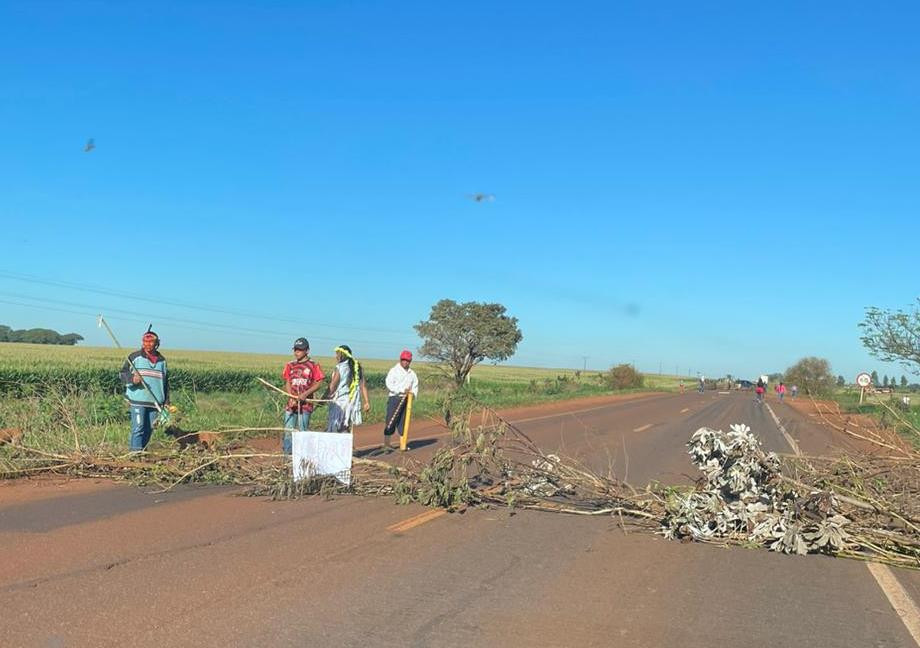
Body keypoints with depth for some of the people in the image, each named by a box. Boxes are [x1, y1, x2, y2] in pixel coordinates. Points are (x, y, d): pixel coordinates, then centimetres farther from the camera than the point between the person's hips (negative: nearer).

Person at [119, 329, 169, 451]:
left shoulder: (162, 360, 15)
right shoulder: (134, 357, 3)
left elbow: (165, 382, 21)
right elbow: (123, 374, 3)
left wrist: (166, 401, 17)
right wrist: (132, 379, -19)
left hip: (155, 402, 4)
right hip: (138, 400, -4)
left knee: (149, 429, 7)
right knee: (138, 428, -9)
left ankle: (142, 450, 19)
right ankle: (136, 452, -7)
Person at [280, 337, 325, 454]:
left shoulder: (314, 365, -1)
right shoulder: (290, 365, 11)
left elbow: (318, 383, -2)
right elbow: (287, 383, 9)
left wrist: (305, 394, -14)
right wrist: (292, 398, -6)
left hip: (306, 402, -3)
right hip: (292, 402, 3)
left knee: (302, 431, -1)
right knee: (288, 430, 2)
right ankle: (287, 454, 9)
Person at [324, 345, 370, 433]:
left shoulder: (339, 367, -10)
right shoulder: (357, 367, 8)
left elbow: (332, 387, -12)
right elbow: (363, 386, 8)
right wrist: (367, 402, 11)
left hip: (340, 402, -7)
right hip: (353, 403, 7)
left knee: (332, 430, -3)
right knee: (344, 431, 16)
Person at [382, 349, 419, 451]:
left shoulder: (412, 373, 15)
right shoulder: (394, 370, -3)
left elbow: (415, 385, 16)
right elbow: (389, 385, -13)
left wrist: (413, 393, -7)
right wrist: (403, 390, -18)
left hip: (406, 400, 5)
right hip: (394, 398, -5)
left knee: (403, 423, 8)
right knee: (391, 421, -8)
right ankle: (386, 444, -6)